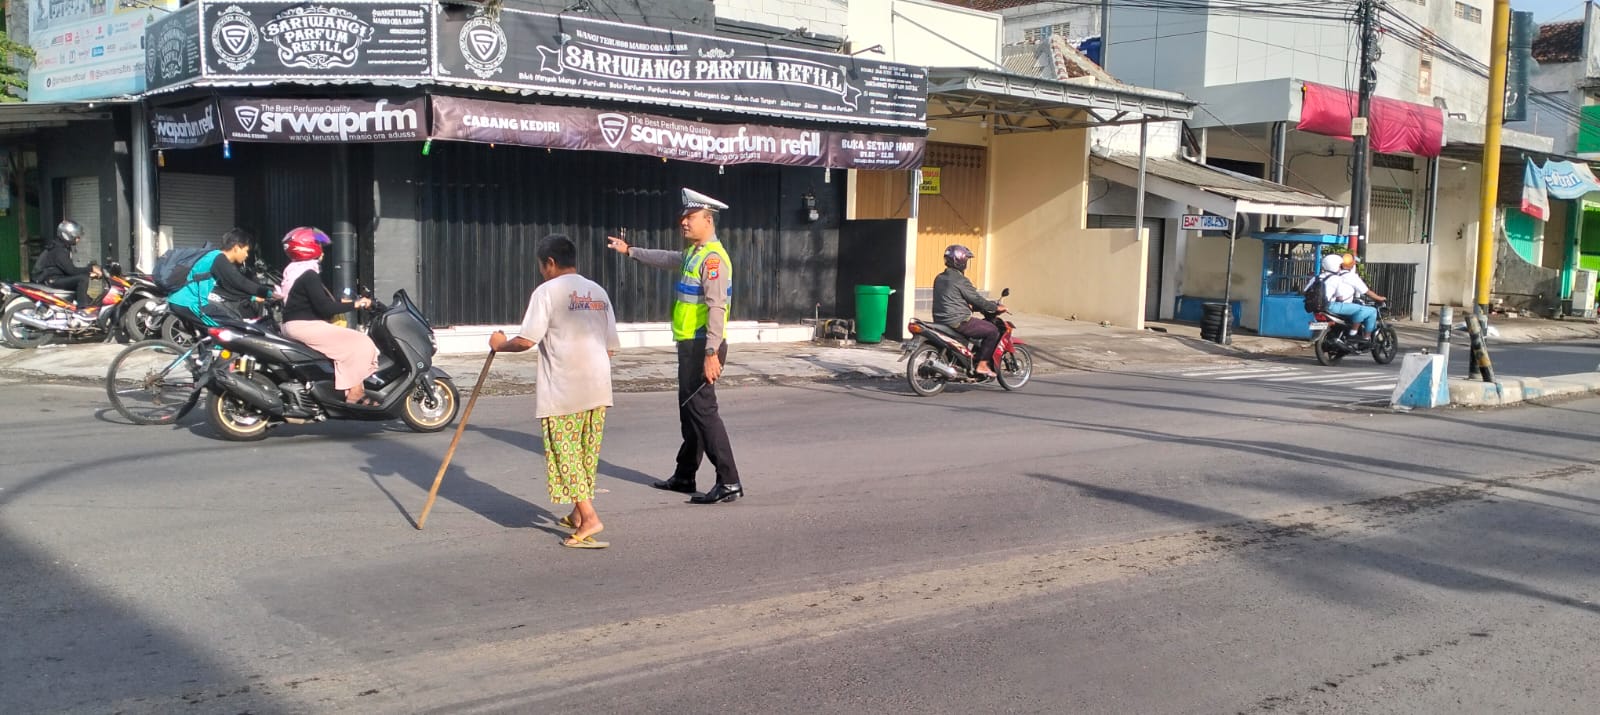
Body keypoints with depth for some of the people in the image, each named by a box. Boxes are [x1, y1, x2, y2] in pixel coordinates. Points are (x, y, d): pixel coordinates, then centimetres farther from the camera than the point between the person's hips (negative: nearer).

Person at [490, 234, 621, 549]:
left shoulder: (547, 291, -6)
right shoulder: (598, 292, 13)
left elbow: (526, 340, -13)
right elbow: (610, 347, 12)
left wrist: (500, 344, 6)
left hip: (563, 391, -6)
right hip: (598, 387, 6)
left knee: (565, 453, -1)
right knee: (587, 452, 15)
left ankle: (589, 517, -9)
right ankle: (578, 514, 26)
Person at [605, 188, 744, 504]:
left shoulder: (712, 258, -17)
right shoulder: (693, 253, 14)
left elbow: (716, 308, -24)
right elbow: (667, 259, 36)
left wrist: (711, 353, -29)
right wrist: (630, 251, 46)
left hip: (702, 347, -10)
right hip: (690, 346, 10)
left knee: (703, 410, -11)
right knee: (689, 410, 17)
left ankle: (729, 483, -11)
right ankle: (684, 476, 28)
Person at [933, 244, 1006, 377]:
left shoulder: (939, 278, 12)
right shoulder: (961, 281, -15)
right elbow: (976, 299, -11)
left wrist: (970, 307, 27)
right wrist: (996, 307, 2)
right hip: (958, 321, -10)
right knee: (992, 331, -4)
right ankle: (982, 365, -4)